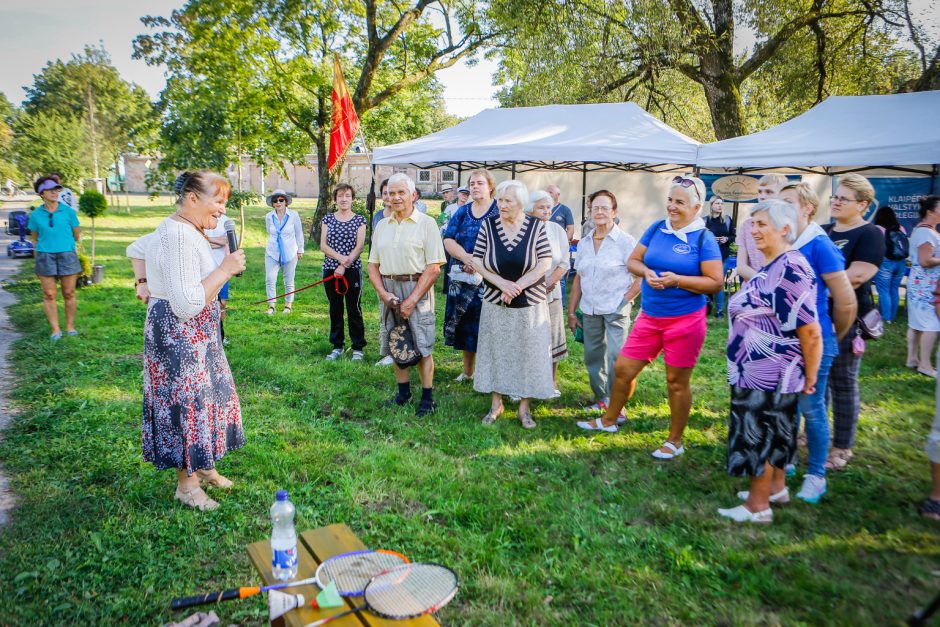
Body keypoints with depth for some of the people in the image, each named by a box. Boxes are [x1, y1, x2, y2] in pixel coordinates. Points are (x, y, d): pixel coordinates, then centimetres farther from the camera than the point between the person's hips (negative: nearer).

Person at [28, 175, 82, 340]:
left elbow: (77, 234, 11)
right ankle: (55, 329, 4)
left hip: (67, 255, -1)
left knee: (69, 294, 3)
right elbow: (35, 238, 14)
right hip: (45, 256, 1)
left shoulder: (68, 211, 2)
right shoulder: (36, 215, 4)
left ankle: (70, 326, 15)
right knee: (49, 295, -1)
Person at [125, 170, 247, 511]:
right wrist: (224, 269, -27)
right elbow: (188, 305, -32)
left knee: (205, 394, 18)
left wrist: (144, 283, 19)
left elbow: (135, 249, 26)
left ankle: (201, 466, 35)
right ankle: (186, 484, 19)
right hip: (179, 334, -11)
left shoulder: (178, 230, 8)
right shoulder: (179, 238, -26)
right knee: (186, 401, 1)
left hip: (196, 333, 11)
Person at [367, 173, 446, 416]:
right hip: (388, 290, 5)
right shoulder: (382, 226, 12)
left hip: (417, 288, -5)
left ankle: (427, 397, 11)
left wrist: (412, 300, -15)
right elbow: (373, 265, 12)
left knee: (422, 346, -2)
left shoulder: (426, 223, -4)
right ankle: (403, 392, 26)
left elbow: (433, 268, -11)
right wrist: (383, 293, -5)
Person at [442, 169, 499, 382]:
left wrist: (478, 262, -19)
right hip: (461, 277, 5)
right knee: (464, 323, 10)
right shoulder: (462, 212, 13)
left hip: (488, 278, -5)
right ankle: (467, 371, 23)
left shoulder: (499, 211, -2)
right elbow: (448, 240, 2)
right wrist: (466, 257, -15)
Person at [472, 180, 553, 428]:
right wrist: (502, 283, -16)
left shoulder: (535, 226, -5)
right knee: (495, 351, 9)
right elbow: (477, 260, -3)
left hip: (530, 303, -1)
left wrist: (517, 286, -15)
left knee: (528, 352, 5)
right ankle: (496, 403, 24)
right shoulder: (488, 225, -3)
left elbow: (545, 262, -7)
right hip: (495, 302, 1)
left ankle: (525, 407, 18)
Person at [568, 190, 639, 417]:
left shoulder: (626, 241, -7)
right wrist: (571, 311, 12)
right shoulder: (584, 243, 10)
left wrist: (625, 300, -11)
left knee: (615, 358, -9)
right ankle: (602, 399, 28)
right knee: (592, 357, 12)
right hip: (589, 310, 6)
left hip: (615, 311, -5)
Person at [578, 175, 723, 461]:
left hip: (686, 320, -5)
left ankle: (675, 441, 24)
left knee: (677, 381, 6)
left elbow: (715, 283, -12)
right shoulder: (657, 228, 4)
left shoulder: (703, 238, -9)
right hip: (649, 317, 5)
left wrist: (676, 280, -21)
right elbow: (632, 261, 8)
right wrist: (646, 272, -13)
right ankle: (609, 420, 33)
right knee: (623, 368, 11)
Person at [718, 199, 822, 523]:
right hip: (758, 371, 10)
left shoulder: (791, 269, -24)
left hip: (768, 375, -10)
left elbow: (810, 331, -25)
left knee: (759, 433, 3)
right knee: (772, 430, 21)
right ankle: (776, 486, 39)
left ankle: (757, 505, 17)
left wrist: (810, 376, -15)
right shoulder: (772, 265, 8)